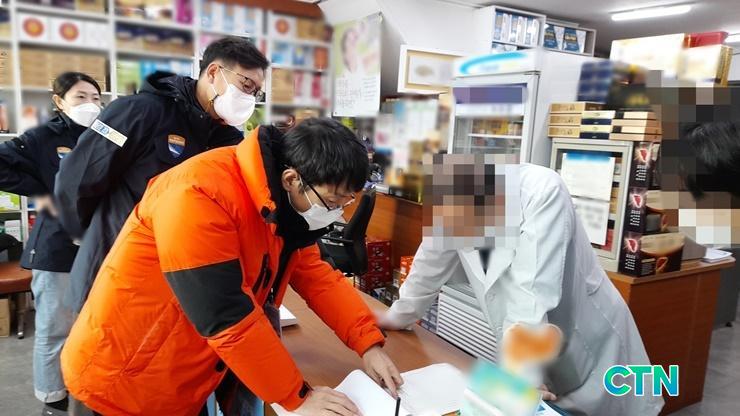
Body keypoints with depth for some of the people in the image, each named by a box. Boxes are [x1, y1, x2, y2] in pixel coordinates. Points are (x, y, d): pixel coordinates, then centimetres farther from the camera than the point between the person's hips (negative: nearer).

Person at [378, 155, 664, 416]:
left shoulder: (542, 191, -30)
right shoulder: (451, 203, -13)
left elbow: (532, 291, -34)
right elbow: (430, 268, 3)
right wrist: (397, 316, 14)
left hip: (592, 351, -4)